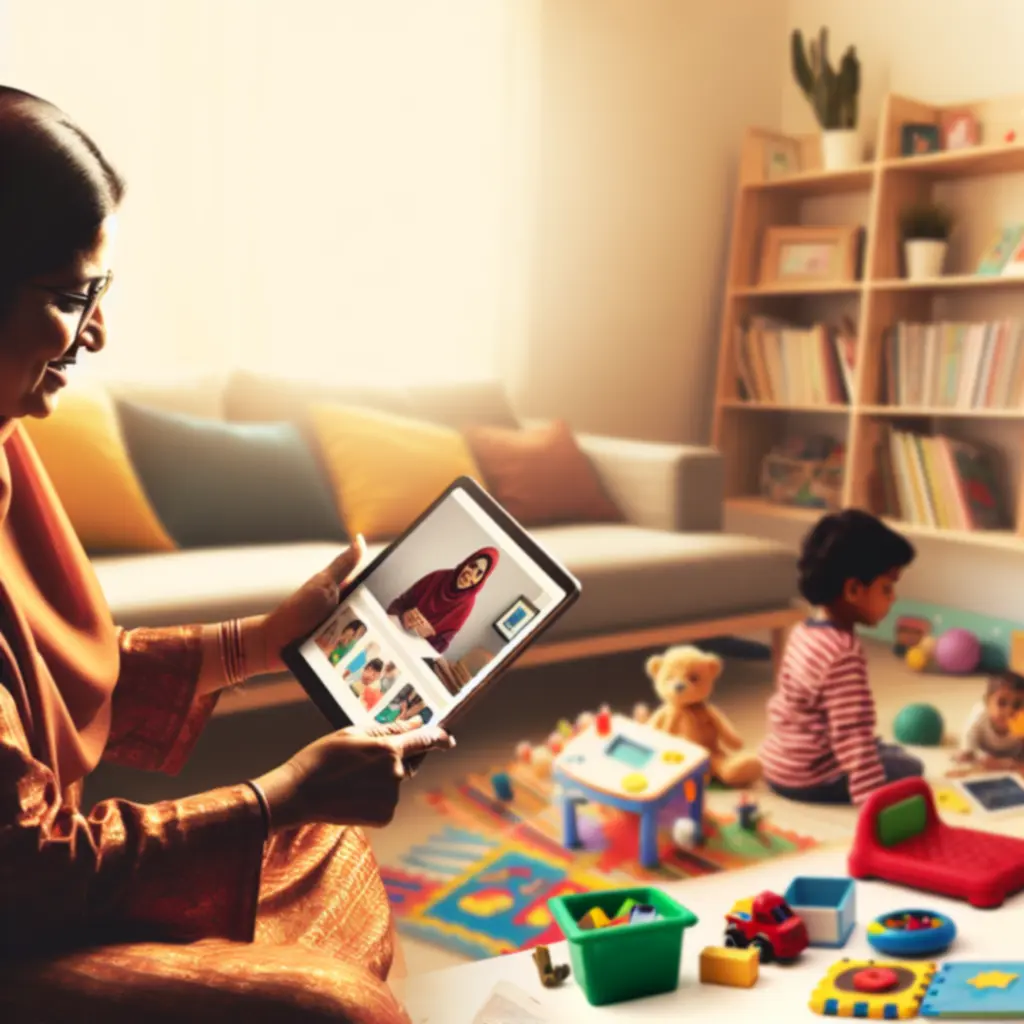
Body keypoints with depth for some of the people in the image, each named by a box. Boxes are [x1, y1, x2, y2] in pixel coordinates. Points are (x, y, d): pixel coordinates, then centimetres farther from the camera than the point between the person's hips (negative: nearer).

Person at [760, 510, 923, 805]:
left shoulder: (804, 631, 2)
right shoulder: (844, 655, -26)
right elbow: (852, 736, -30)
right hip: (808, 778, -9)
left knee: (892, 753, 26)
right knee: (909, 770, 1)